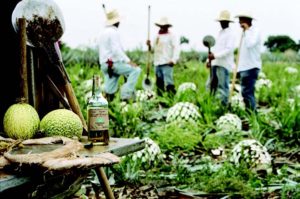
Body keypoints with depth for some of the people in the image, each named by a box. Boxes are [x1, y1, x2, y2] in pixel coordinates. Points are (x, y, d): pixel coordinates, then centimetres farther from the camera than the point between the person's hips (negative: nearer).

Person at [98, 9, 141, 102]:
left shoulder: (104, 32, 19)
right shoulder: (113, 32, -10)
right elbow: (116, 50, -20)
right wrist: (128, 61, -20)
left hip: (104, 65, 10)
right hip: (113, 64, -10)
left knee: (109, 91, 11)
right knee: (136, 70, -12)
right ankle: (126, 95, -19)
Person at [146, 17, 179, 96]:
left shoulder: (171, 36, -1)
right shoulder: (157, 37, 21)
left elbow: (176, 48, -9)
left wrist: (173, 60, -20)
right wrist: (149, 46, 3)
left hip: (166, 64, -7)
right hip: (157, 64, 7)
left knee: (169, 84, -17)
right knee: (159, 85, 10)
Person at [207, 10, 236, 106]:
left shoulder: (230, 34, -4)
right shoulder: (220, 33, 21)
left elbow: (229, 49, -15)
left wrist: (215, 56, -21)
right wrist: (209, 59, 13)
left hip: (224, 64, -8)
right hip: (215, 63, 8)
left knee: (222, 86, -7)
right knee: (211, 85, 7)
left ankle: (223, 105, -3)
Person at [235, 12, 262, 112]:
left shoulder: (255, 31, -7)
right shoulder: (244, 33, 20)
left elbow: (250, 44, -25)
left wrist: (247, 30, -15)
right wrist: (238, 68, 21)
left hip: (251, 67, -9)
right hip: (244, 67, 10)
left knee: (247, 92, -14)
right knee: (247, 93, 10)